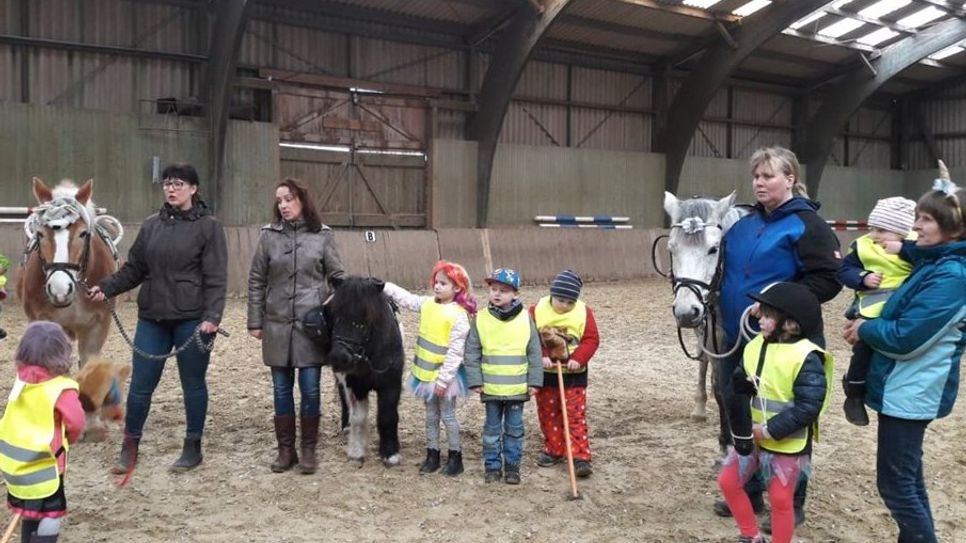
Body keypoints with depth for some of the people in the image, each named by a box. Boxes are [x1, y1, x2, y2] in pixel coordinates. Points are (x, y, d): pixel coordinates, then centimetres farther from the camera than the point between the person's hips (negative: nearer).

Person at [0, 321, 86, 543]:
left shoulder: (21, 380, 0)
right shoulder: (61, 389, -20)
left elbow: (23, 417, 7)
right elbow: (75, 423, -22)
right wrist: (69, 439, 0)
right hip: (42, 464, -7)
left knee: (31, 513, 22)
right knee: (51, 516, 2)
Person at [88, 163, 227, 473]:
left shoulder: (208, 226, -5)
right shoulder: (151, 225, 9)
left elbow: (216, 278, -11)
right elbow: (134, 269, 12)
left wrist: (212, 316, -20)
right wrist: (106, 288, -3)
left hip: (192, 320, -4)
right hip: (152, 318, 4)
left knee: (193, 384, 8)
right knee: (140, 385, 8)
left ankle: (193, 448, 22)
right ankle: (130, 447, 22)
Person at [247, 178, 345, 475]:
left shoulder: (323, 235, 0)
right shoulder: (269, 235, 2)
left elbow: (338, 278, 5)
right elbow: (256, 281, 6)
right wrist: (255, 322, 2)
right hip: (277, 325, 1)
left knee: (310, 389, 3)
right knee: (282, 389, 9)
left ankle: (308, 449, 17)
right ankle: (285, 449, 21)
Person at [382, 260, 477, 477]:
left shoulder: (459, 315, -19)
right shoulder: (427, 304, 2)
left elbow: (455, 351, -21)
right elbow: (406, 298, 13)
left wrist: (443, 378, -23)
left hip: (444, 375, -7)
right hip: (426, 372, 7)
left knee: (447, 416, 5)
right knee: (431, 416, 15)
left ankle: (455, 456, 18)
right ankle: (432, 454, 25)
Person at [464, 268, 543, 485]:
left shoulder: (525, 318, -4)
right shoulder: (481, 319, -4)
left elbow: (534, 353, 0)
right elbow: (471, 353, -1)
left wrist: (534, 381, -3)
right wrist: (475, 381, -6)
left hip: (518, 387, 0)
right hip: (491, 387, 0)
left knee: (514, 429, 10)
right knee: (492, 429, 11)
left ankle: (512, 465, 22)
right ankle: (492, 466, 22)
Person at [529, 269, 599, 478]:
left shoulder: (584, 312, -6)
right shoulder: (537, 310, -7)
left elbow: (591, 339, -8)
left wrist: (578, 358, -23)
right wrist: (541, 356, -25)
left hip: (574, 374, -1)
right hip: (546, 374, 2)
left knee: (576, 417, -3)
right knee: (548, 415, 13)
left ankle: (581, 457, -2)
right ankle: (554, 450, 28)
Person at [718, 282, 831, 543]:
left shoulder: (806, 357, -21)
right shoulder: (755, 346, 1)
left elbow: (809, 406, -25)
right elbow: (739, 385, 10)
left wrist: (771, 430, -24)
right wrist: (741, 383, -15)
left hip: (787, 443, -7)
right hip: (751, 434, 7)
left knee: (781, 499, 6)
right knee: (727, 482, 12)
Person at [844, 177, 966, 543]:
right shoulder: (935, 263, 6)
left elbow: (905, 338, -23)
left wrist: (865, 329, -7)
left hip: (911, 392, -10)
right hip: (905, 387, 10)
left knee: (895, 483, -1)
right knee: (907, 476, 19)